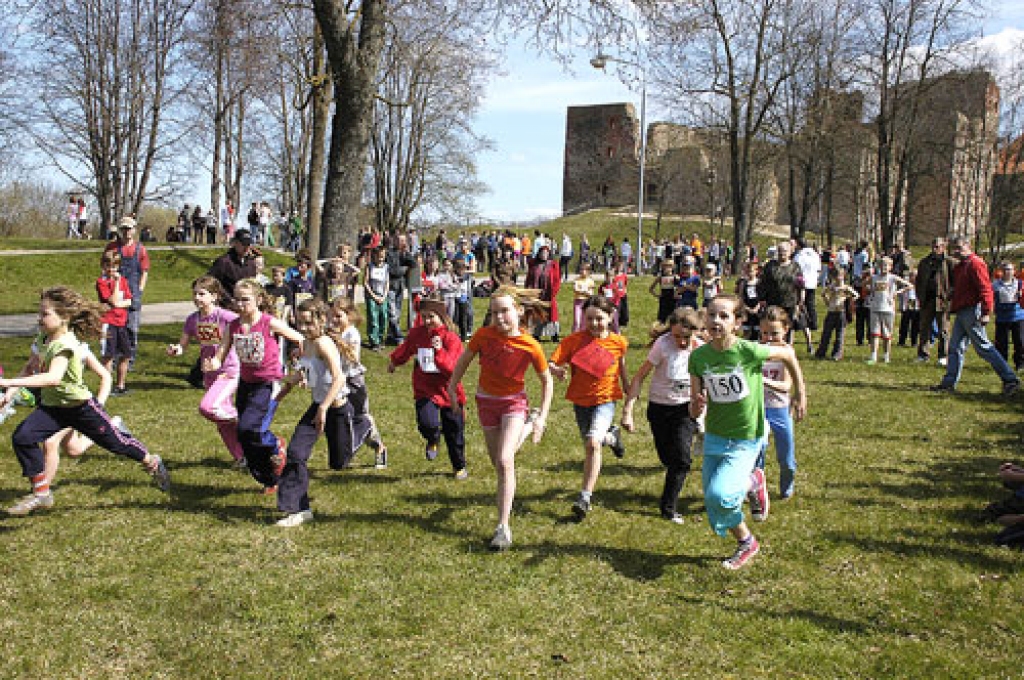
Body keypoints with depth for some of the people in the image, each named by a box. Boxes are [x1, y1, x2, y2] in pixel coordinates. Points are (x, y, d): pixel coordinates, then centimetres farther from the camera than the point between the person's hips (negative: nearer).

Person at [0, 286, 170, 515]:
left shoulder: (65, 344, -27)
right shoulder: (43, 339, -1)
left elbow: (53, 377, -44)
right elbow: (30, 367, 15)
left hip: (81, 407, -7)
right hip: (52, 406, 7)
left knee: (115, 441, 7)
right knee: (22, 437, -12)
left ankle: (152, 463, 35)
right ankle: (41, 493, 0)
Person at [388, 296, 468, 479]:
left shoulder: (451, 338, -12)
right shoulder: (416, 333, -1)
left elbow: (452, 368, -22)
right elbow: (405, 350, 23)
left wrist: (439, 351, -36)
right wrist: (394, 361, 40)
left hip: (449, 392, -1)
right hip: (425, 390, 2)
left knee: (454, 432, 10)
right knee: (426, 424, -25)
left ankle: (459, 467, 36)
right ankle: (433, 440, 14)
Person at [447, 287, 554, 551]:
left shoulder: (530, 346, -19)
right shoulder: (483, 335, -15)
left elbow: (546, 380, -5)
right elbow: (464, 359, 5)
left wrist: (542, 417, -7)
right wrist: (452, 387, 8)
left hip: (513, 402, -3)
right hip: (486, 401, 4)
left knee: (504, 461, -21)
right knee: (498, 462, 16)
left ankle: (503, 527, -15)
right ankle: (524, 431, 51)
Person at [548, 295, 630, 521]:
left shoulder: (618, 342, -6)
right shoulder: (575, 339, -10)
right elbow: (551, 362, -17)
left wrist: (629, 392, 23)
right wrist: (556, 369, -40)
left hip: (605, 399, -2)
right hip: (581, 400, 3)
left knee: (593, 443, -23)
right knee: (590, 445, 19)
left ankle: (585, 497, -16)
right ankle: (611, 436, 56)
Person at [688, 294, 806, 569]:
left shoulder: (749, 351, -20)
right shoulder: (698, 356, -9)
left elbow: (788, 354, 0)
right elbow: (694, 409, -4)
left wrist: (800, 394, 8)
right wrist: (696, 406, -27)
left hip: (746, 441, -4)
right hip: (714, 438, 4)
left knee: (719, 495, -25)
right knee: (714, 508, 10)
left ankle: (752, 483, 9)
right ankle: (746, 543, 40)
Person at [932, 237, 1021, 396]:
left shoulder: (975, 264, -12)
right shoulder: (959, 267, 18)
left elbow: (985, 289, -19)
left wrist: (985, 312, -23)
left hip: (971, 311, -10)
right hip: (961, 313, 10)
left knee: (983, 347, -8)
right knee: (955, 347, 10)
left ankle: (1010, 380, -3)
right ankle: (949, 382, 14)